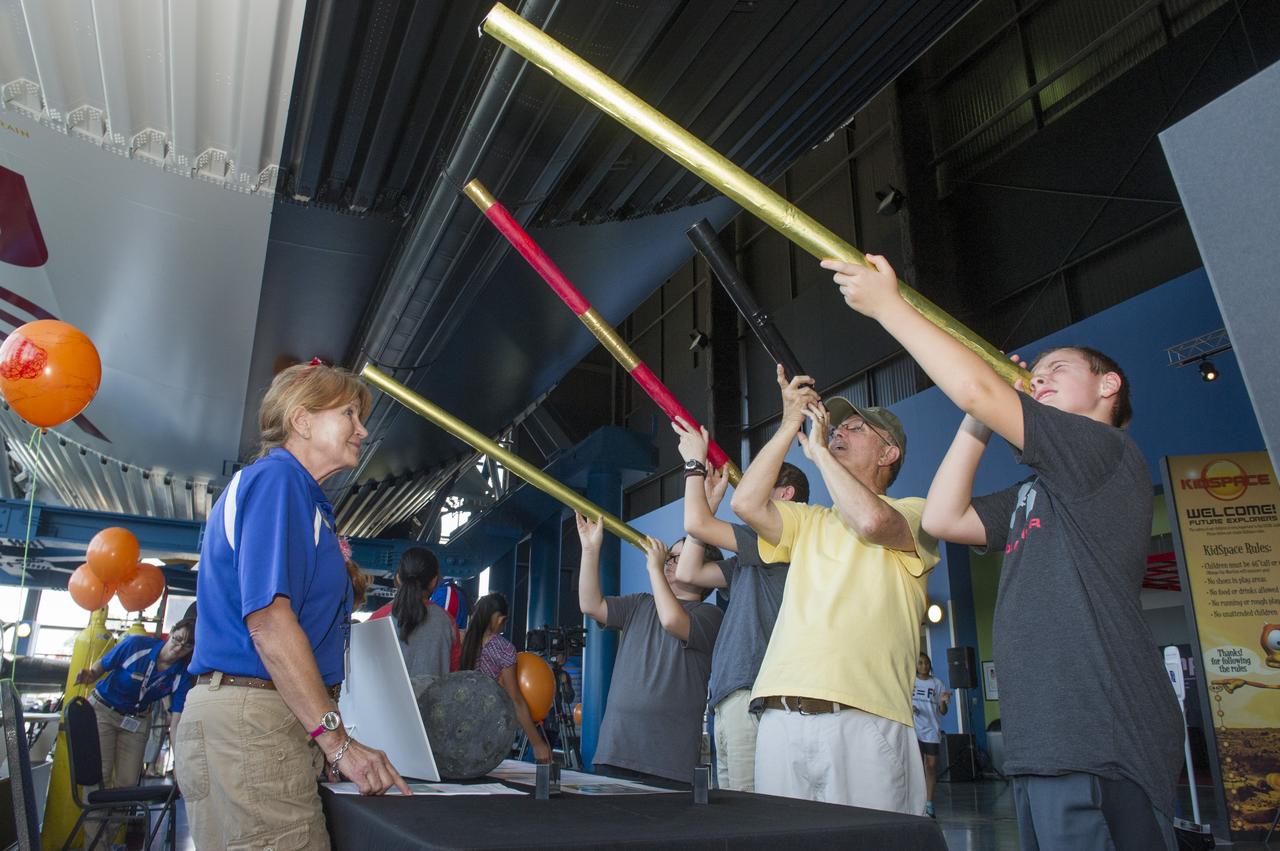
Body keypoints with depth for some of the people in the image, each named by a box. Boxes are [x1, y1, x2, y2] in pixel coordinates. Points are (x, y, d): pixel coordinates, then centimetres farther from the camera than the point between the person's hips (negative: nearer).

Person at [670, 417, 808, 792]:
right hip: (729, 700, 10)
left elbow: (695, 523, -10)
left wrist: (695, 462, 5)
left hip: (754, 696, -10)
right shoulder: (750, 559, 25)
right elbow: (689, 572, 20)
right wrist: (712, 501, 22)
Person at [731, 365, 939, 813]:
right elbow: (746, 503, 7)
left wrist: (818, 450, 0)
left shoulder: (912, 511, 10)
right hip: (781, 717, 4)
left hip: (864, 718, -4)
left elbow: (872, 521, -14)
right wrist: (790, 426, 10)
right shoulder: (809, 521, 25)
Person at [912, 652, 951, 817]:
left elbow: (943, 711, 5)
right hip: (914, 728, -1)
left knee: (931, 765, 0)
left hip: (931, 729, 1)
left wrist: (943, 701, -16)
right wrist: (908, 708, -10)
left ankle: (929, 804, 8)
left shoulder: (937, 683, 5)